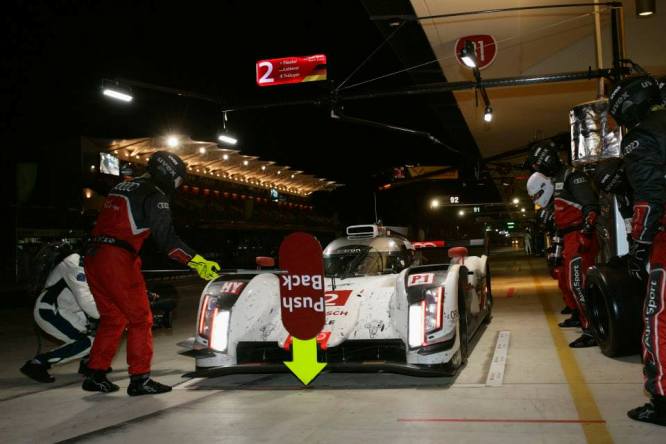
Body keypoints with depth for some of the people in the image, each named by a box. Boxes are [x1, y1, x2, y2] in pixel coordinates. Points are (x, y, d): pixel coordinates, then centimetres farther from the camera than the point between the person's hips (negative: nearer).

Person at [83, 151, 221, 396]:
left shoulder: (121, 188, 22)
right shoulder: (154, 196, -5)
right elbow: (166, 238, -13)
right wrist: (197, 261, -14)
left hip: (94, 257, 9)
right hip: (118, 260, -9)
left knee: (113, 319, 18)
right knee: (140, 319, 1)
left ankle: (96, 376, 20)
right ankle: (140, 379, 2)